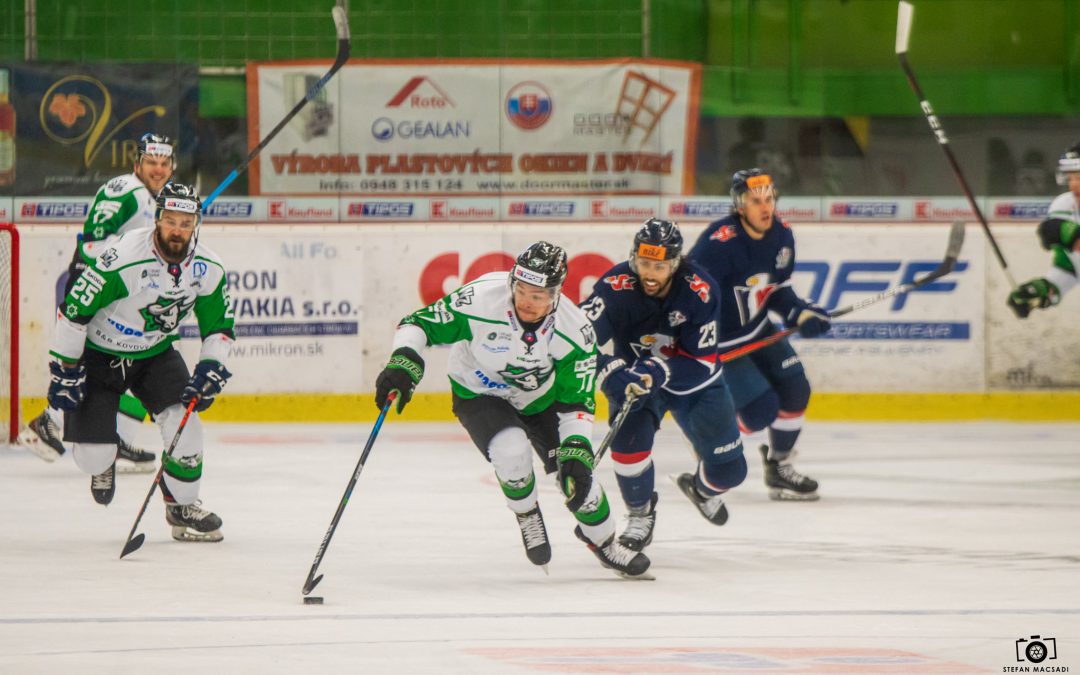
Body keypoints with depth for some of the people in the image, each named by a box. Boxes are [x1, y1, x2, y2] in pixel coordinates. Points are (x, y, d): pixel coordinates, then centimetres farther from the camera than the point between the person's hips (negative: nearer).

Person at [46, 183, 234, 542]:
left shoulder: (208, 269, -13)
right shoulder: (123, 259, -30)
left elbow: (219, 327, 2)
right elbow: (72, 311, -22)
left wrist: (210, 368, -14)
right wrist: (64, 371, -18)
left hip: (155, 354, 4)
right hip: (99, 354, -4)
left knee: (183, 422, -18)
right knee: (92, 454, -9)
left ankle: (182, 506, 5)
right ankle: (103, 464, 31)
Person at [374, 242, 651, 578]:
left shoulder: (574, 329, -25)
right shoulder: (482, 300, -34)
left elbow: (577, 401, -17)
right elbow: (418, 323, -26)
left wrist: (576, 450, -28)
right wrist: (403, 363, -43)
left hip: (539, 396, 3)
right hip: (479, 394, -2)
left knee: (574, 471, -3)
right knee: (511, 451, -30)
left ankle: (602, 540, 25)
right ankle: (527, 516, 2)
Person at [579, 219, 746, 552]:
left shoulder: (699, 289, -26)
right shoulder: (616, 286, -28)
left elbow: (702, 361, -23)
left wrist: (658, 372, -38)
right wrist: (611, 373, -48)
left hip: (692, 381, 1)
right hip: (635, 373, -1)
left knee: (729, 468, 0)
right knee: (630, 436, -29)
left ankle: (703, 489, 40)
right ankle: (640, 513, 0)